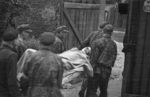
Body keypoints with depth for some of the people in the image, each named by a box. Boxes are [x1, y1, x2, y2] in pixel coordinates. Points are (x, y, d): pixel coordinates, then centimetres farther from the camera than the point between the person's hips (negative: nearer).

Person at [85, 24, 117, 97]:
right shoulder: (114, 44, 6)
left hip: (97, 70, -6)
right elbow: (113, 59, 7)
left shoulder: (97, 42, -12)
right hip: (107, 72, 6)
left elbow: (93, 59, -14)